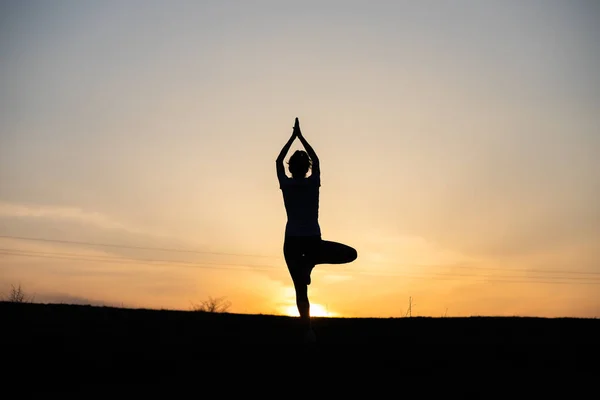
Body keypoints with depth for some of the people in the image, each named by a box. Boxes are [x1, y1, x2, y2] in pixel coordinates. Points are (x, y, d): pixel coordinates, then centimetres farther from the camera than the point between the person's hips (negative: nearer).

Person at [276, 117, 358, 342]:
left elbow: (278, 161, 18)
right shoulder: (313, 182, 1)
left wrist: (292, 138, 26)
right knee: (351, 254, 17)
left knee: (301, 290, 4)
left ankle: (308, 331, -4)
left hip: (292, 242, 1)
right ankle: (311, 261, 0)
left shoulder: (286, 184, 0)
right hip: (313, 241, -1)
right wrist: (301, 137, 28)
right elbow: (316, 159, 19)